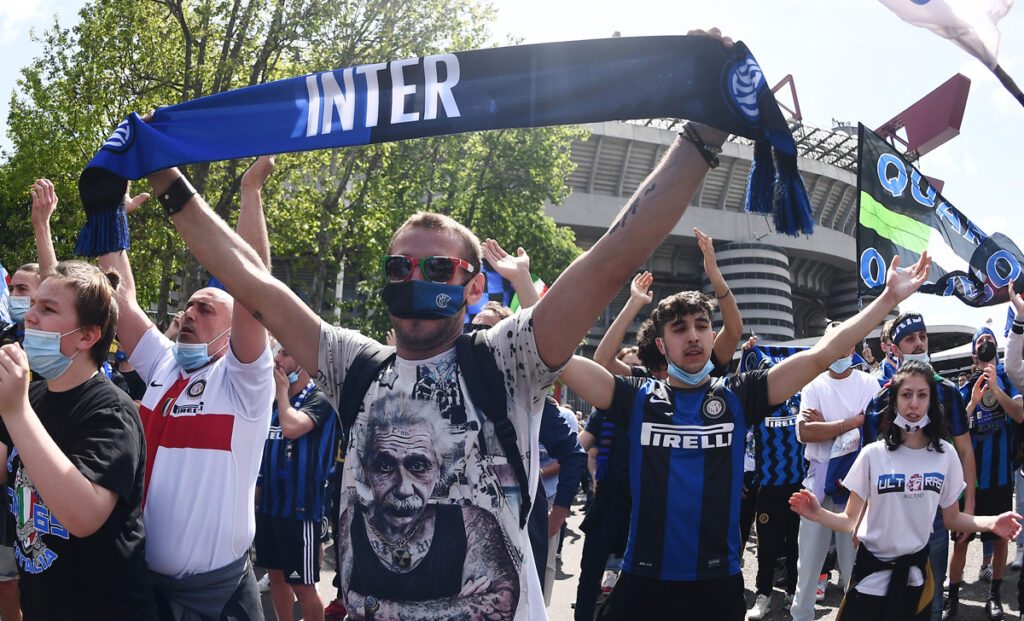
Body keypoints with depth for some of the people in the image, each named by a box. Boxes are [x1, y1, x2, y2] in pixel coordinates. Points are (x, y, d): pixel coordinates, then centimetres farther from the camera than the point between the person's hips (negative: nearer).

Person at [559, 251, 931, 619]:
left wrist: (889, 298, -6)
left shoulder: (737, 397, 3)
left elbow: (823, 354, -2)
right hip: (643, 580, 0)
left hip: (718, 582, 1)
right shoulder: (638, 398, 2)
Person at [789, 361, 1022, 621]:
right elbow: (850, 521, -6)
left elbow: (952, 517, 7)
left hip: (915, 570, 2)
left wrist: (990, 523, -11)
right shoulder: (873, 454, -6)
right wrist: (819, 515, -26)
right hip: (872, 569, -2)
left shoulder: (945, 454, 1)